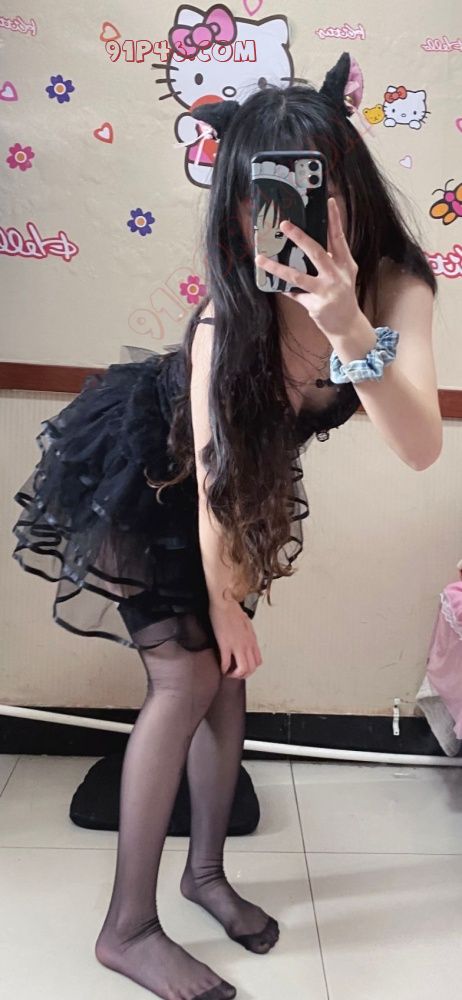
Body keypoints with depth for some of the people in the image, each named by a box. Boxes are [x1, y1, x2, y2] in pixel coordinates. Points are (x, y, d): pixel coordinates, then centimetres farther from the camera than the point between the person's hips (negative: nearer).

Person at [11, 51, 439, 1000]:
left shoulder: (391, 287, -22)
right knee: (186, 674, -11)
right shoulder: (230, 316, -33)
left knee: (228, 670, 10)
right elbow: (210, 474, -24)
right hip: (138, 468, -5)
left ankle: (207, 870, 32)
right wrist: (223, 600, -12)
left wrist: (351, 326, -49)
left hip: (252, 473, 5)